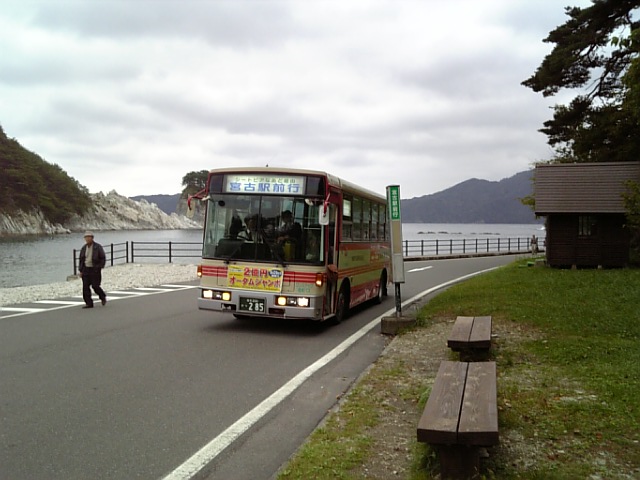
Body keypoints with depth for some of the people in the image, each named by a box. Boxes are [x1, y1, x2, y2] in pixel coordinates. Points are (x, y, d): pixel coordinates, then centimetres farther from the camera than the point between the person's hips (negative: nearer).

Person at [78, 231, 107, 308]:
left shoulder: (98, 247, -4)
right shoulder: (84, 248, 10)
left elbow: (103, 258, -2)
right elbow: (81, 260, 15)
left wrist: (100, 267, -10)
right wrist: (81, 270, 10)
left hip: (95, 270, -5)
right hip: (86, 269, 5)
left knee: (95, 286, -7)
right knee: (85, 287, -1)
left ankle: (103, 297, 20)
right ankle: (89, 303, 4)